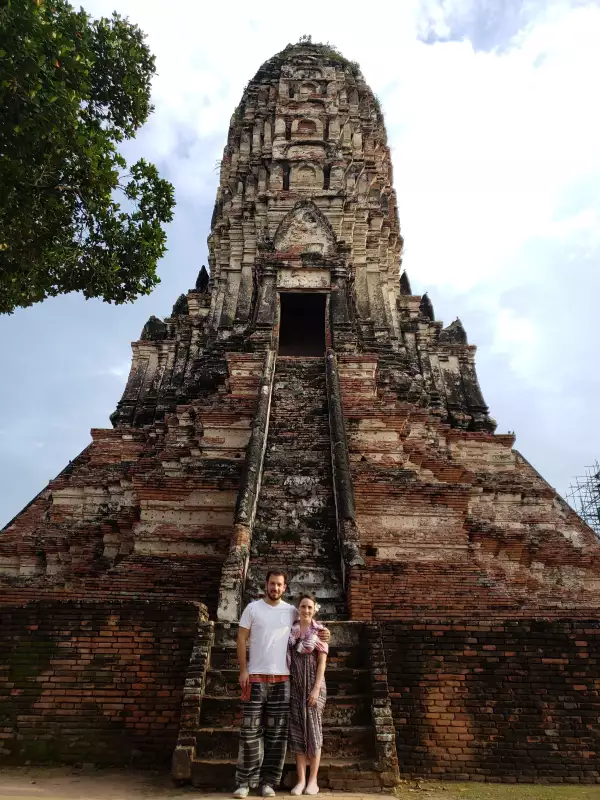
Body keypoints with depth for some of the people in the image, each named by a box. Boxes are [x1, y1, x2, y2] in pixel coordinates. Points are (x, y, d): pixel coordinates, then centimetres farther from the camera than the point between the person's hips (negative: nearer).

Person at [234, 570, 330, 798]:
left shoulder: (291, 611, 4)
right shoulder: (253, 608, -2)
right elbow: (241, 639, -1)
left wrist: (321, 632, -4)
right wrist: (243, 670, -7)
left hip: (282, 678, 2)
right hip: (256, 676, -2)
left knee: (277, 731, 6)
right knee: (251, 730, 1)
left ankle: (268, 781, 16)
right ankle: (244, 781, 12)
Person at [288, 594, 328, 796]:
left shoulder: (320, 631, -3)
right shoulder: (290, 630, 5)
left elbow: (322, 662, -6)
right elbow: (286, 657, 9)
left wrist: (316, 688, -13)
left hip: (313, 684, -3)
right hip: (294, 685, 3)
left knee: (313, 728, 2)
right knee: (297, 729, 4)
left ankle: (313, 780, 12)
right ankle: (301, 780, 12)